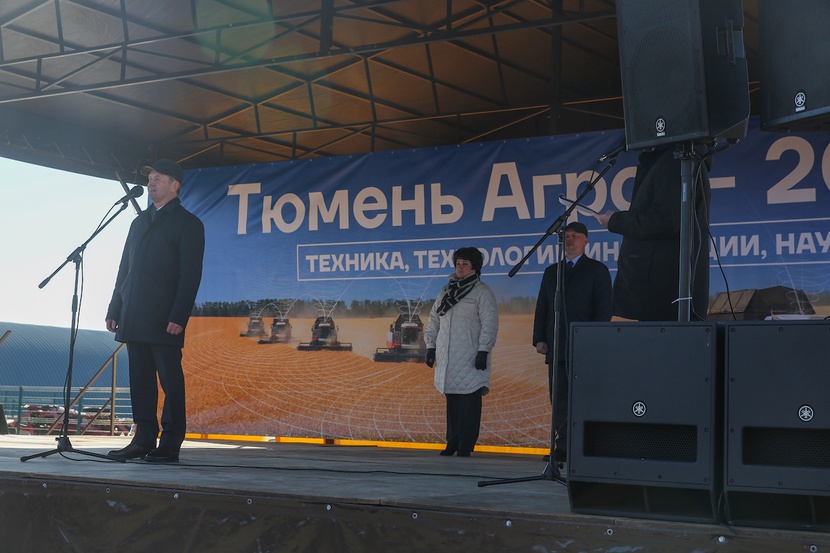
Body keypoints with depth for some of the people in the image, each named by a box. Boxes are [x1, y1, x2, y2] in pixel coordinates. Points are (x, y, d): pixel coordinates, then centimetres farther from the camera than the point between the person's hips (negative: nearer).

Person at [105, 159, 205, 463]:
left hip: (164, 320, -7)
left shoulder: (188, 223, 0)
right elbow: (124, 269, 20)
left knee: (169, 379, -5)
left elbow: (191, 275, -8)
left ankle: (170, 445, -2)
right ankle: (143, 440, 12)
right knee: (140, 379, 7)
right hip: (134, 318, 7)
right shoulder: (140, 221, 20)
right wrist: (114, 309, 13)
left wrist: (178, 317, -16)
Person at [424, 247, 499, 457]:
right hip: (447, 359, 6)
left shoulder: (482, 292, 0)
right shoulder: (446, 291, 19)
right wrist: (430, 346, 14)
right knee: (452, 401, 7)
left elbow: (489, 323, -7)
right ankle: (452, 442, 12)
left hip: (470, 359, -5)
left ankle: (466, 446, -4)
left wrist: (483, 351, -15)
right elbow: (433, 320, 22)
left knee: (469, 402, -8)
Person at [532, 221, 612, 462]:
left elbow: (604, 307, -1)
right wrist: (539, 339, 5)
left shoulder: (597, 270, 7)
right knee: (559, 400, 1)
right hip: (556, 347, 5)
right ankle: (562, 449, 3)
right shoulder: (551, 272, 20)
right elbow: (541, 307, 17)